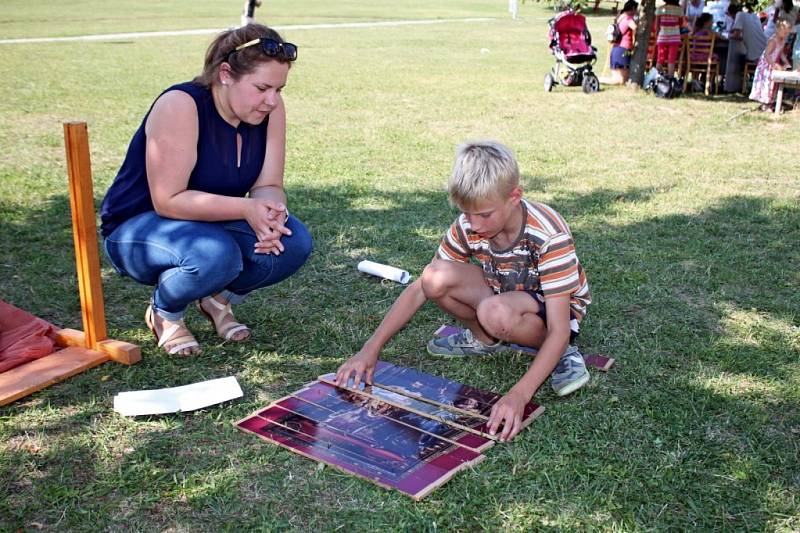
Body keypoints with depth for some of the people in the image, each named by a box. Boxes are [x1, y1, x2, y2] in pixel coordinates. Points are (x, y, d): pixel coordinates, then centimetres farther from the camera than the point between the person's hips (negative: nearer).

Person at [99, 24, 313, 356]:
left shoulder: (269, 109, -9)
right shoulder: (180, 106, -27)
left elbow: (268, 185, -7)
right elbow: (168, 201, -29)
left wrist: (271, 214, -31)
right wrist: (246, 209, -36)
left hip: (211, 225, 6)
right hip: (135, 229, -5)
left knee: (294, 242, -20)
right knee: (215, 255, -37)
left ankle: (219, 298, 7)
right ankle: (164, 313, -4)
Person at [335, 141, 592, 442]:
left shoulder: (549, 234, -32)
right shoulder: (467, 226, -17)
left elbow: (558, 329, -35)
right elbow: (419, 288, -13)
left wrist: (519, 394, -48)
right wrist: (372, 348, -22)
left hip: (555, 310, -5)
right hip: (503, 296, 5)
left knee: (495, 313, -39)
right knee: (435, 279, -23)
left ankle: (563, 354, -11)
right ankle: (485, 340, 3)